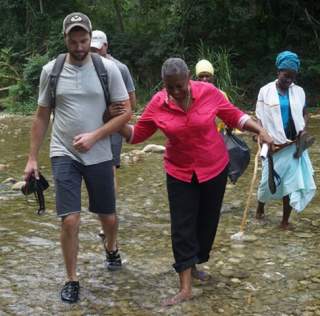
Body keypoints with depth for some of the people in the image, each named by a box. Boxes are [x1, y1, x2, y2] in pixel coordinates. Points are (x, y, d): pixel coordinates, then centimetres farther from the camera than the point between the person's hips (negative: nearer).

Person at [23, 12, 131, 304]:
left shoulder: (108, 68, -6)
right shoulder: (51, 70, -2)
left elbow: (126, 112, -5)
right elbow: (42, 117, 6)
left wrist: (94, 136, -16)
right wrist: (32, 158, 4)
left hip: (99, 156, 1)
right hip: (64, 155, 0)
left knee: (107, 216, 14)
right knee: (70, 221, -9)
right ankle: (72, 280, 12)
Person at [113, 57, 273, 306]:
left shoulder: (208, 92, -15)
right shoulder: (157, 104, -14)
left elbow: (234, 115, -3)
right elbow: (137, 134, -6)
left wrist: (261, 131, -11)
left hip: (214, 168, 1)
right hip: (180, 173, 0)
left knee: (207, 222, 12)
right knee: (182, 227, -3)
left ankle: (193, 265, 37)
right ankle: (186, 287, 1)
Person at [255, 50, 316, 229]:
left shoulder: (299, 91, 4)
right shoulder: (266, 91, -3)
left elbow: (304, 113, 15)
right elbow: (260, 118, -1)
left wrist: (304, 130, -3)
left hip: (294, 145, 2)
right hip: (274, 145, -2)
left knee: (292, 181, 1)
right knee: (269, 179, 5)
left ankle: (285, 220, 12)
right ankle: (260, 208, 34)